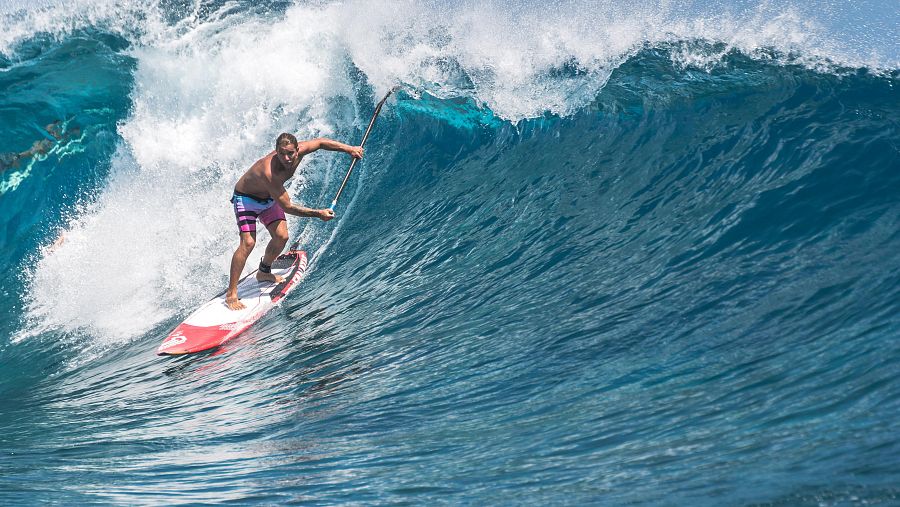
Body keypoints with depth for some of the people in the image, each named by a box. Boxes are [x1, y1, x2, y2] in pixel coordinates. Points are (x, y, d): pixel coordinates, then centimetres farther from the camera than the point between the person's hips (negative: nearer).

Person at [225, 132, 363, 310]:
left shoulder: (298, 151, -24)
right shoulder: (270, 172, -42)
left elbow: (320, 142, -4)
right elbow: (287, 207, -37)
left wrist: (349, 149, -8)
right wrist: (318, 213, -33)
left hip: (269, 198, 7)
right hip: (246, 199, -7)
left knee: (281, 237, -3)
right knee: (248, 242, -20)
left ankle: (264, 272, 25)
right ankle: (231, 294, -15)